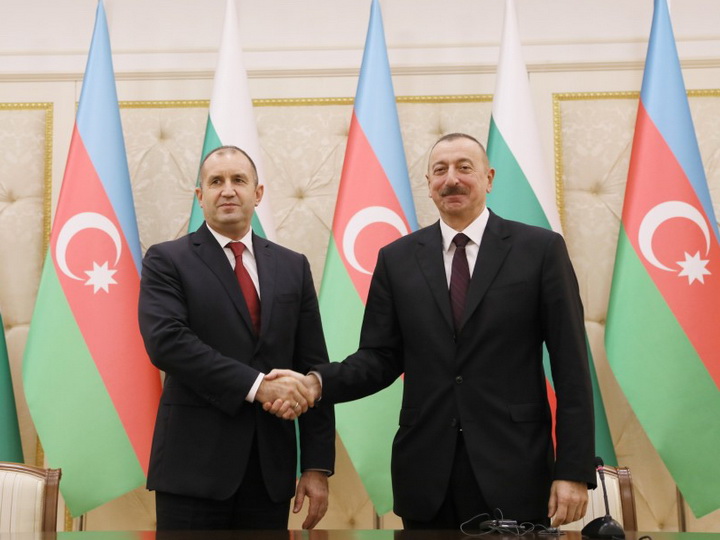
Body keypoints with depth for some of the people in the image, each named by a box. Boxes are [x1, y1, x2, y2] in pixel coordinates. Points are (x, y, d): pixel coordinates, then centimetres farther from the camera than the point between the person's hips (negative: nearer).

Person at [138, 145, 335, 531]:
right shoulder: (166, 261, 1)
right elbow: (165, 341, -15)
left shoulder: (292, 267, 10)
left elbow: (313, 368, 7)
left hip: (270, 469, 3)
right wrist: (255, 385, -20)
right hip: (194, 466, -3)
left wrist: (317, 466, 2)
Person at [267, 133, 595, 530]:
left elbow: (570, 366, -3)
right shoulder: (397, 258, 6)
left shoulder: (540, 249, -1)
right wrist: (317, 382, -14)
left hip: (514, 470, -2)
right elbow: (380, 358, 5)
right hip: (426, 475, 2)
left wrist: (574, 470, -7)